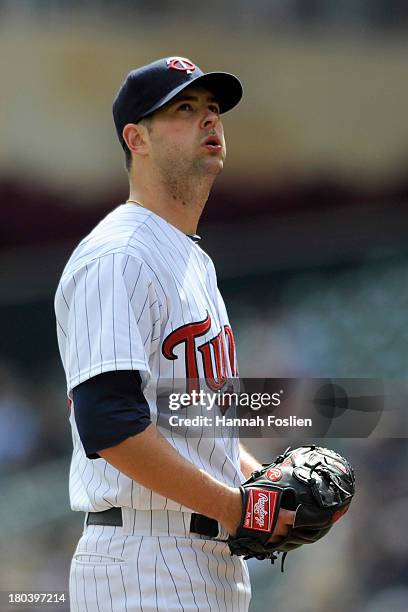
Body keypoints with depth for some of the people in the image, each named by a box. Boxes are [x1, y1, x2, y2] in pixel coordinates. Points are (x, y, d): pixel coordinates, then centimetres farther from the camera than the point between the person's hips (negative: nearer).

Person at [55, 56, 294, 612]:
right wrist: (236, 506, -19)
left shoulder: (195, 261, 21)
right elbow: (108, 423, -22)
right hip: (144, 565, -10)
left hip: (218, 562, 10)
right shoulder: (114, 258, -12)